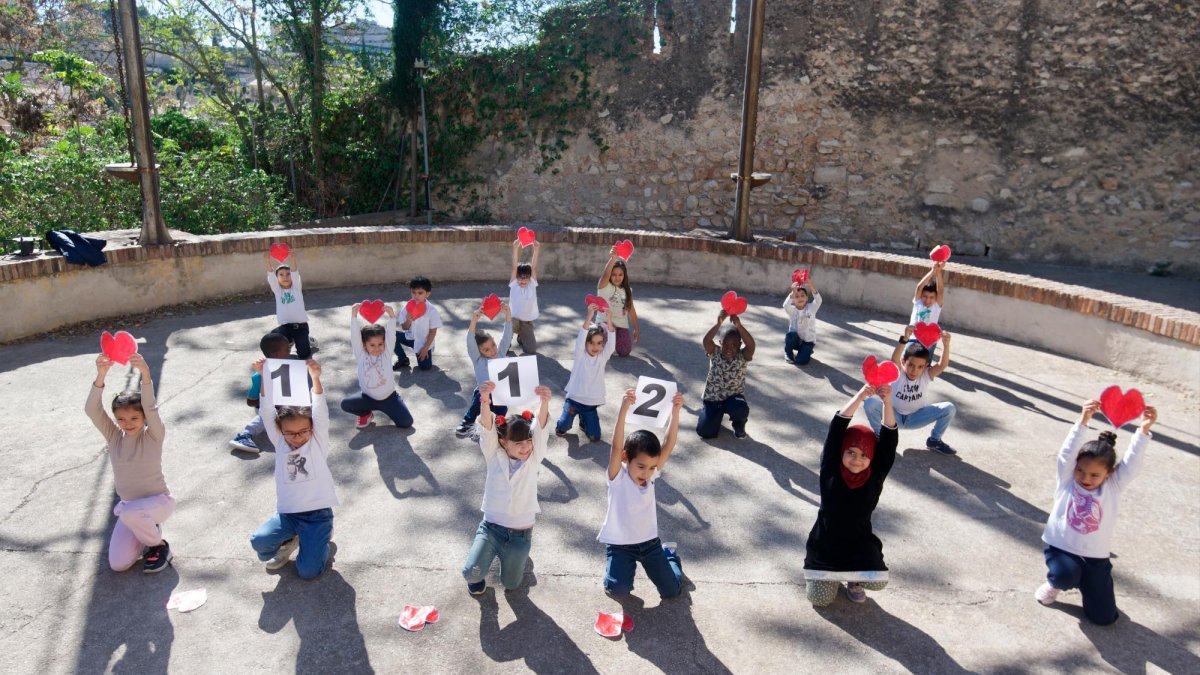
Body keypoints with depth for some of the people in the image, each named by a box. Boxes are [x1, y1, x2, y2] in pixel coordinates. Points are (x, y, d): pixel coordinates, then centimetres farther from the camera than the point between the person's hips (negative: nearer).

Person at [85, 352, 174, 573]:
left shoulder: (153, 436, -13)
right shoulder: (114, 437, -5)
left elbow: (150, 408, -33)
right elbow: (92, 410, -20)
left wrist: (145, 375, -50)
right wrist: (101, 375, -38)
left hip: (158, 501, -4)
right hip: (130, 506, 5)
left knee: (129, 513, -37)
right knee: (117, 564, -7)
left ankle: (160, 546, -9)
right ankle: (149, 530, 21)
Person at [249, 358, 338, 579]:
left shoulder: (318, 441, -3)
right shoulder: (280, 442, 4)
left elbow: (320, 411, -18)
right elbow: (268, 412, -7)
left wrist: (316, 379, -33)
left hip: (317, 513, -4)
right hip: (287, 513, 4)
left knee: (308, 571, -13)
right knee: (259, 541, -21)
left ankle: (323, 547, 21)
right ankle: (288, 541, 12)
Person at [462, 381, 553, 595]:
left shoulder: (533, 459, -8)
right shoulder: (494, 456, -9)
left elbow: (541, 429, -26)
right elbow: (487, 429, -26)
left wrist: (545, 402, -46)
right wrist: (485, 400, -47)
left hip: (520, 533, 1)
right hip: (491, 527, -1)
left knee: (511, 584, 13)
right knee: (471, 572, -19)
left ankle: (516, 551, 44)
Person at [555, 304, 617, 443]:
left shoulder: (603, 357, -3)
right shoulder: (580, 354, -8)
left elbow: (612, 342, -20)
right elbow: (580, 338, -25)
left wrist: (609, 320, -35)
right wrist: (589, 317, -41)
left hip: (591, 402, 2)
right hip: (574, 398, -2)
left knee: (594, 437, -1)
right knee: (561, 429, -10)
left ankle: (583, 420, 31)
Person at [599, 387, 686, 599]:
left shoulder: (651, 474, -8)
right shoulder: (618, 476, -19)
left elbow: (668, 446, -19)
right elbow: (616, 445, -36)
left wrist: (675, 412, -31)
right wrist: (624, 409, -48)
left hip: (649, 540, 3)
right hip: (619, 543, -3)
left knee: (672, 590, 5)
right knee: (618, 589, -21)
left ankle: (670, 555, 35)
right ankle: (625, 565, 12)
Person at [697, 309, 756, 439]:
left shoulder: (742, 357, -11)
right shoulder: (715, 354, -9)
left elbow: (751, 345, -32)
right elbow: (706, 340, -28)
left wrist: (738, 325, -43)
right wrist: (718, 323, -41)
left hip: (734, 397, -1)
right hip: (712, 399, 1)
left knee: (741, 410, -36)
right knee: (705, 432, -12)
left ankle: (739, 424, 6)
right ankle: (718, 415, 26)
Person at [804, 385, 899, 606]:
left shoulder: (876, 475, -9)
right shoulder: (830, 470, -13)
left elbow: (889, 439, -22)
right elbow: (837, 428, -24)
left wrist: (887, 402, -36)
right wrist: (860, 396, -34)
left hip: (860, 544, 1)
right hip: (825, 545, -1)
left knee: (879, 582, -23)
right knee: (820, 598, -5)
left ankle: (855, 579, 15)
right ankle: (822, 573, 31)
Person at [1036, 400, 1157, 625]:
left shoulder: (1113, 487, -5)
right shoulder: (1067, 479, -8)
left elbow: (1132, 464, -16)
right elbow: (1068, 452, -22)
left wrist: (1144, 429, -28)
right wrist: (1083, 421, -35)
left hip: (1095, 557, 2)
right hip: (1061, 548, -2)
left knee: (1104, 617, 3)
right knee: (1066, 575, -36)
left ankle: (1085, 582, 34)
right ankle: (1055, 582, 3)